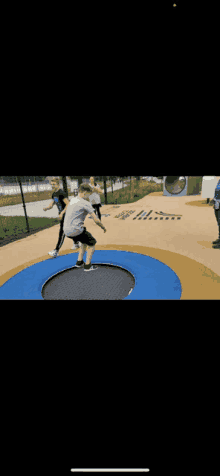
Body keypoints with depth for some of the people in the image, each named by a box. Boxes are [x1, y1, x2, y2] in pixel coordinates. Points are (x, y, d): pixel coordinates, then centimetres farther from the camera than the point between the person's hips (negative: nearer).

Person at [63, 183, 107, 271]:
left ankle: (79, 262, 30)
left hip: (67, 231, 8)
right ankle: (87, 266, 14)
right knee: (92, 243, 12)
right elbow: (96, 220, -10)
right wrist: (103, 227, 5)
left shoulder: (72, 200, 13)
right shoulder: (85, 203, -11)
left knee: (85, 241, 29)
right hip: (76, 230, -8)